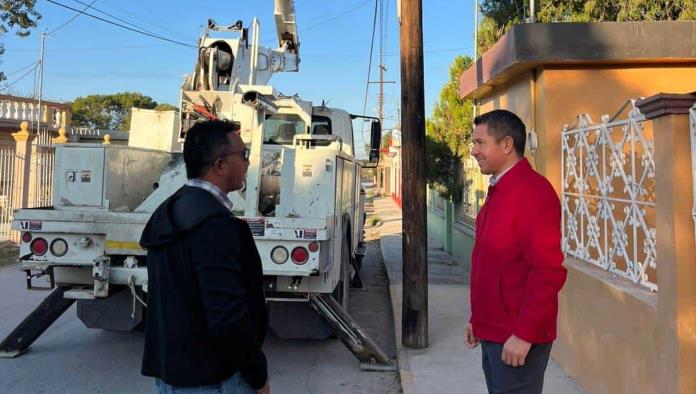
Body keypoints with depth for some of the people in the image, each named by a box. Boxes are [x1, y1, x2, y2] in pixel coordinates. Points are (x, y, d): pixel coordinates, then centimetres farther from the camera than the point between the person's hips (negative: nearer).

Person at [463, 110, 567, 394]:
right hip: (493, 332, 9)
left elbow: (548, 272, -23)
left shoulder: (533, 191, -19)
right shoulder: (498, 191, 11)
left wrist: (524, 333, -20)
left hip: (517, 338, -9)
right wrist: (477, 319, 17)